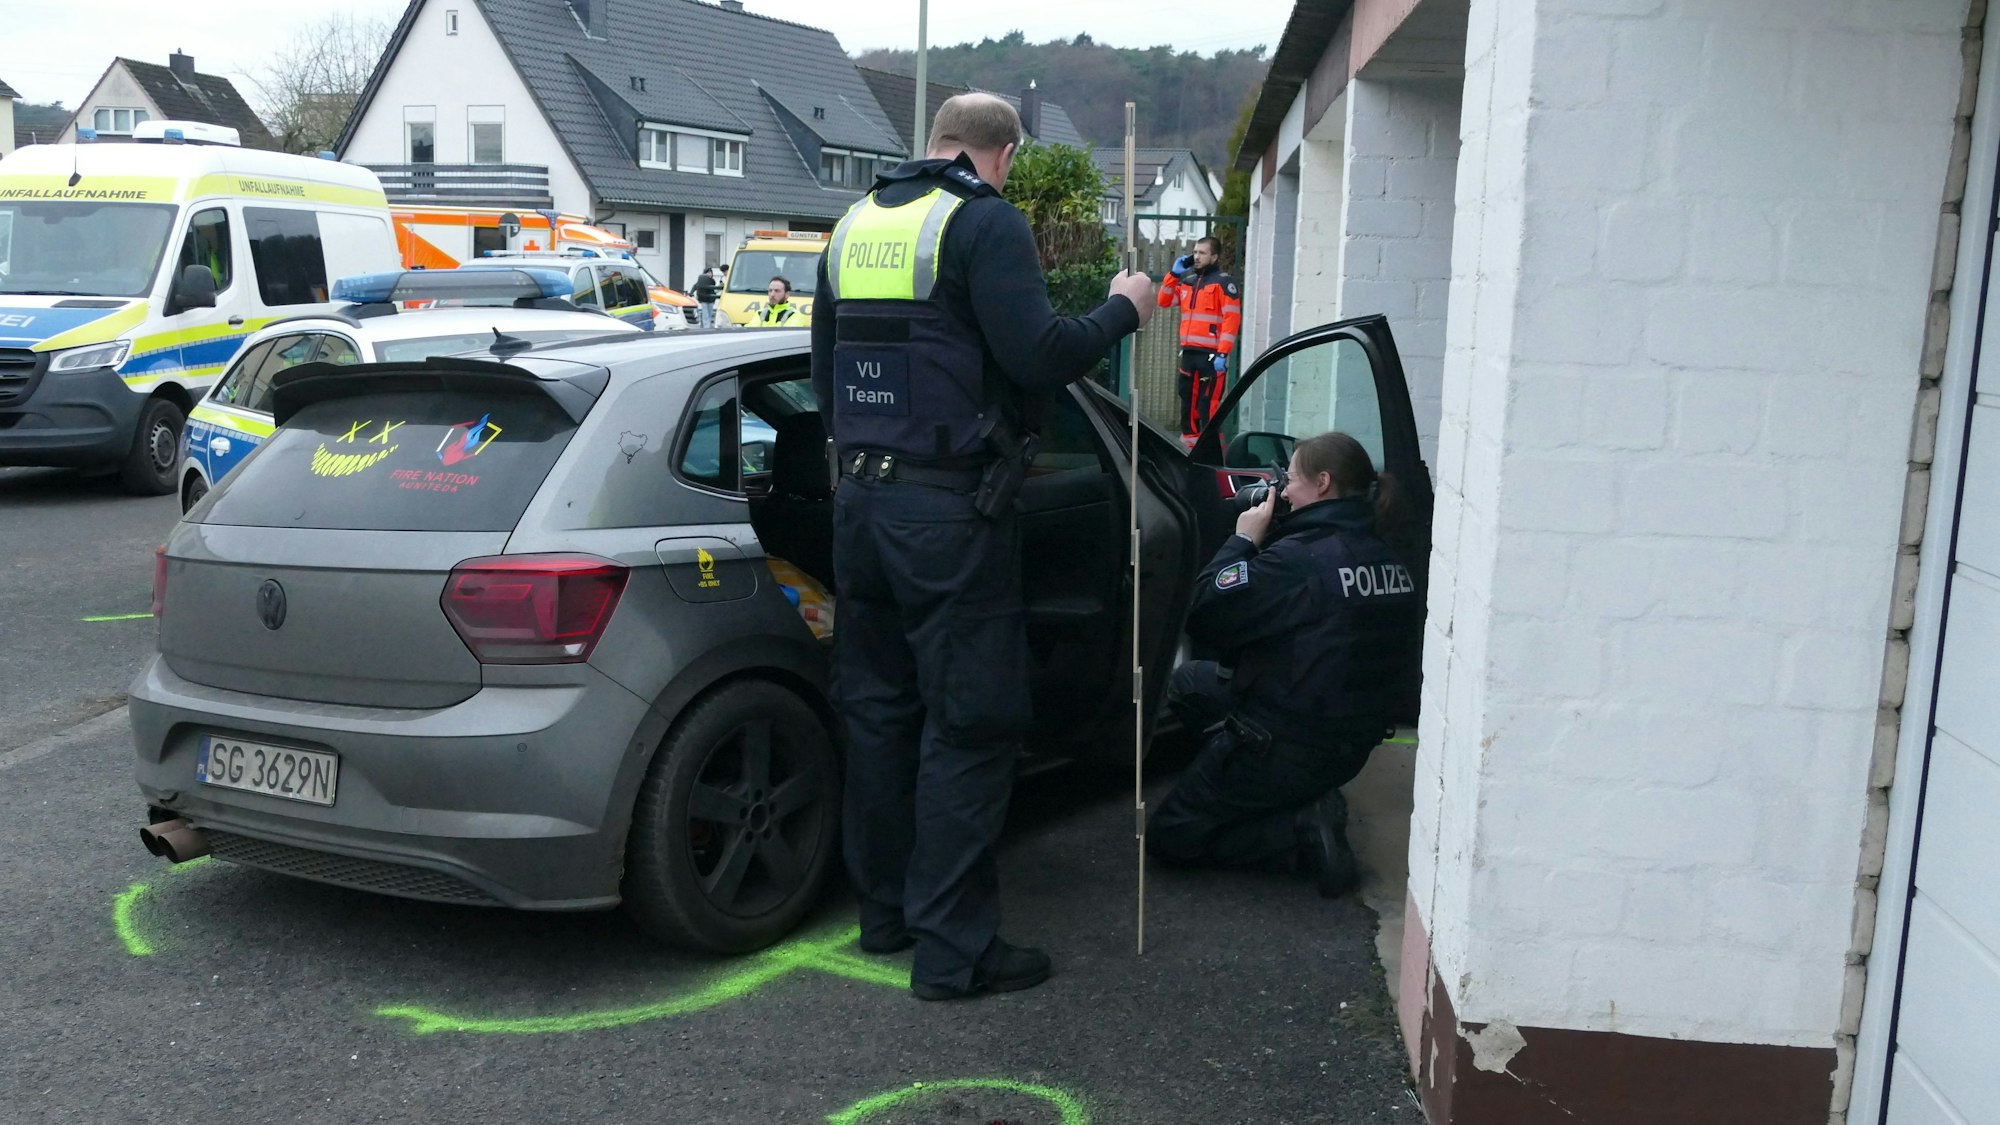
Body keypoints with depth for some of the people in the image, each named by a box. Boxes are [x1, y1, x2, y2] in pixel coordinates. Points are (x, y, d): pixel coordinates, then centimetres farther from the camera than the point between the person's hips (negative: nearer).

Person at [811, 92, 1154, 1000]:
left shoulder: (855, 224, 15)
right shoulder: (986, 222, -9)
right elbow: (1038, 356, -17)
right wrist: (1122, 310, -1)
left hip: (860, 502, 8)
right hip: (950, 509, -8)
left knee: (878, 710, 16)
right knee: (968, 728, -1)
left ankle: (884, 910, 27)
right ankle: (953, 949, 5)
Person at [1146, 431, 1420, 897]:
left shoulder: (1299, 558, -25)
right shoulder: (1388, 561, 0)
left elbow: (1205, 618, -21)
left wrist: (1243, 540, -10)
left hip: (1285, 750, -8)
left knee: (1167, 837, 8)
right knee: (1189, 683, 24)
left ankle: (1303, 830, -7)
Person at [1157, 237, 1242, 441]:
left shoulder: (1224, 282, -5)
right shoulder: (1188, 280, 16)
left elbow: (1232, 319, -12)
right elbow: (1164, 301, 20)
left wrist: (1223, 354, -19)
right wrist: (1175, 274, 8)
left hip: (1212, 354, -7)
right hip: (1188, 352, 7)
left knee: (1208, 406, -11)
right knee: (1188, 401, 13)